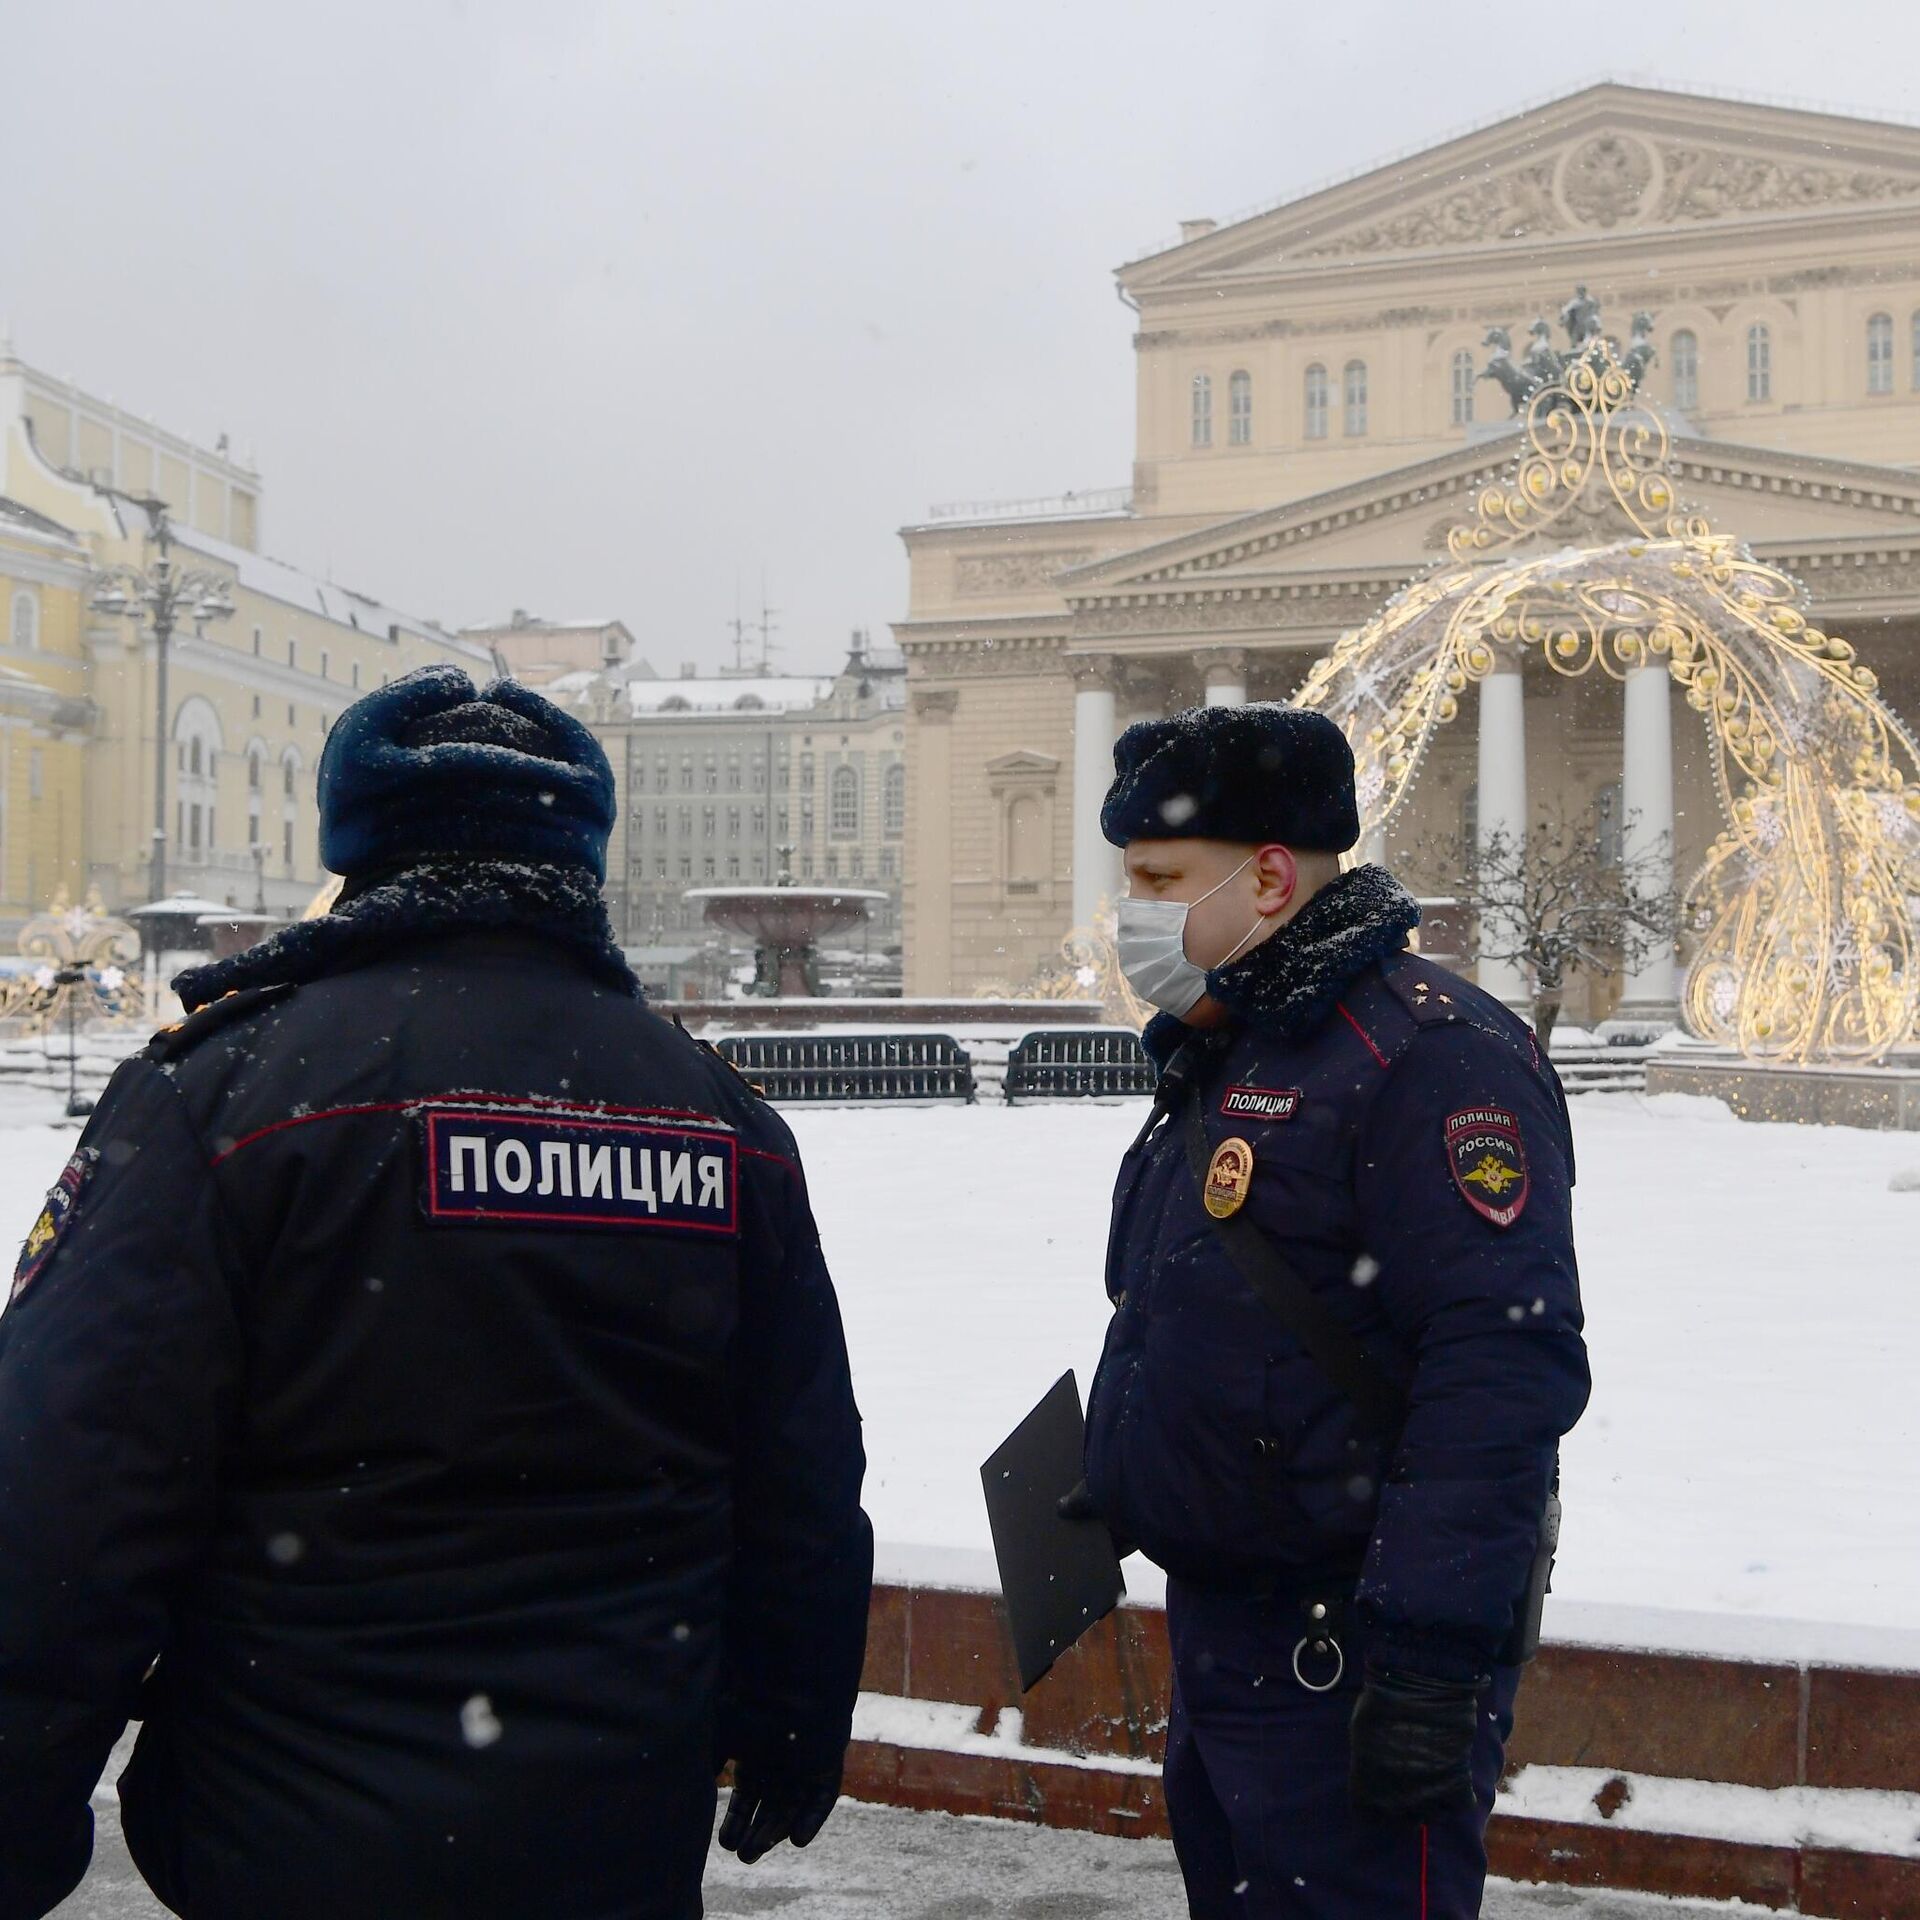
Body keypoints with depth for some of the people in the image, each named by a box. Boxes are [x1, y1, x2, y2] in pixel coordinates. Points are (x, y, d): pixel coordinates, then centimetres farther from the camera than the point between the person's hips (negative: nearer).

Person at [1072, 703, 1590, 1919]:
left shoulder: (1427, 1054, -18)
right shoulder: (1224, 1056, 13)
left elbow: (1504, 1364, -25)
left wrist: (1430, 1655, -27)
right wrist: (1114, 1488, 25)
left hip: (1348, 1665, -10)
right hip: (1217, 1634, 10)